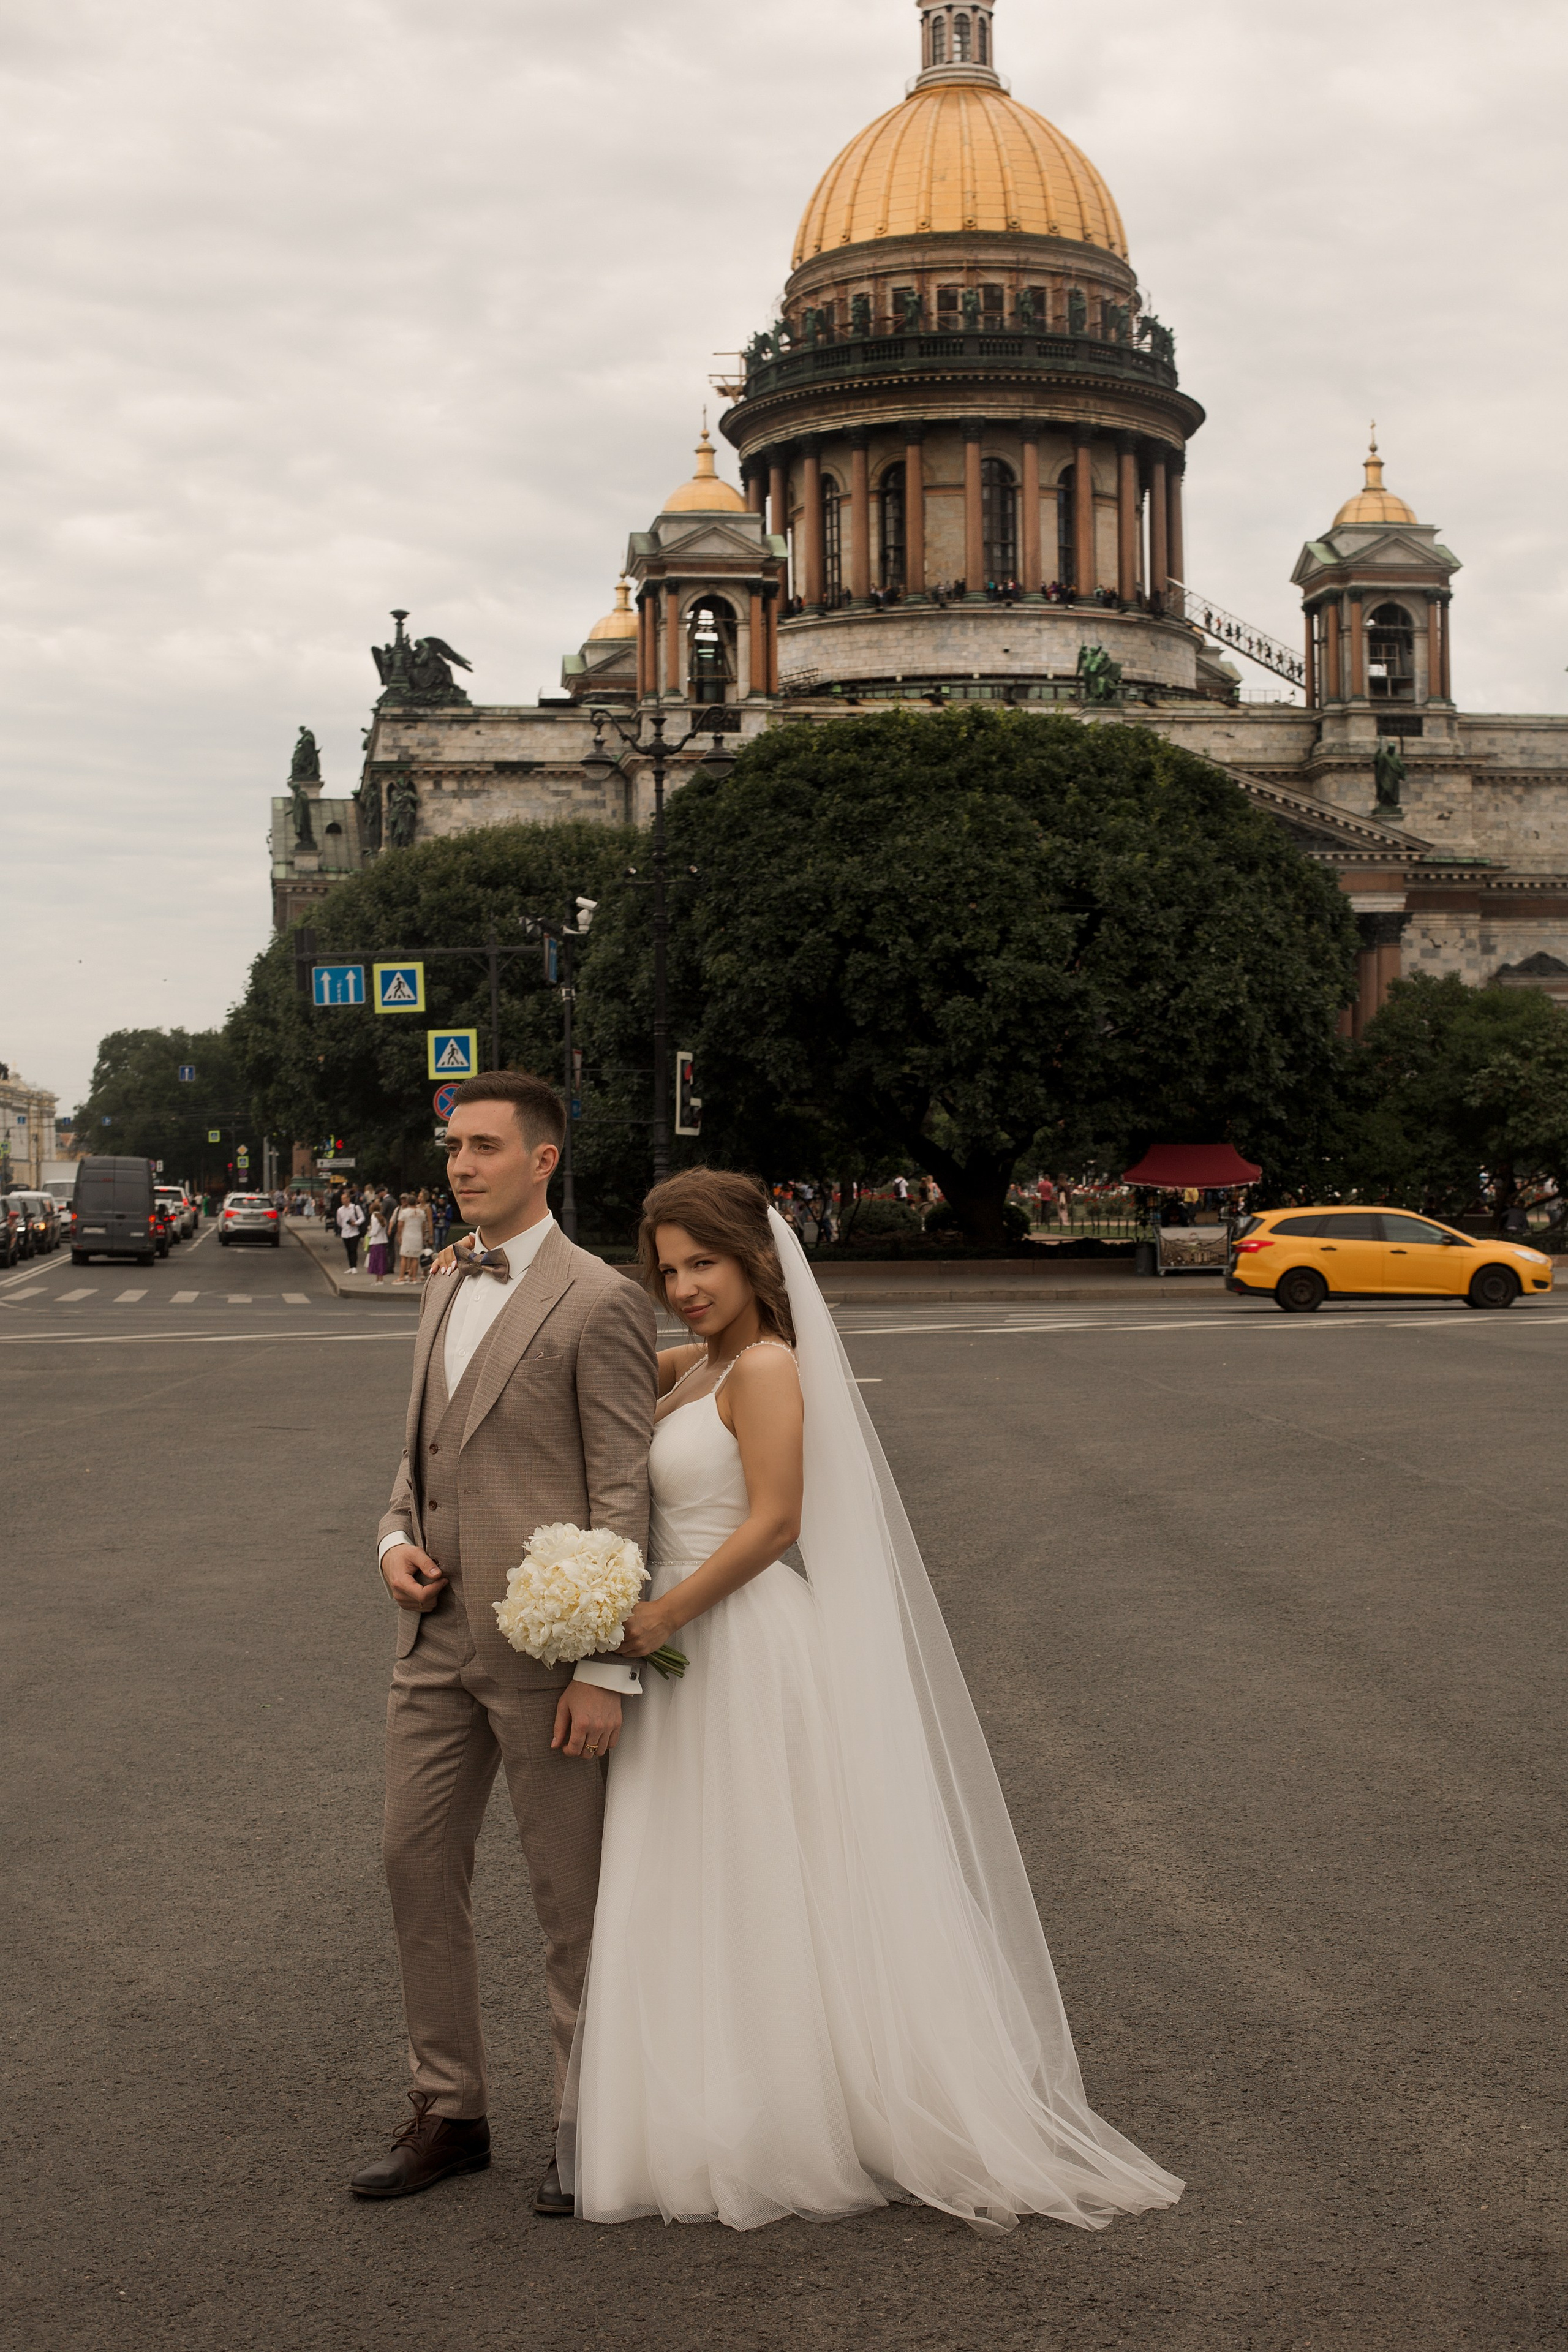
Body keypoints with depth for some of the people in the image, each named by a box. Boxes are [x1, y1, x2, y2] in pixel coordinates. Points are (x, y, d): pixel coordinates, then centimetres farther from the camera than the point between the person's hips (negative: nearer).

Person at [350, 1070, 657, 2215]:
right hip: (439, 1636, 8)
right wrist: (397, 1539, 2)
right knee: (420, 1869, 11)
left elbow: (625, 1495, -14)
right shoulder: (446, 1286, 12)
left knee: (573, 1895, 5)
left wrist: (607, 1669, -17)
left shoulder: (599, 1302, -12)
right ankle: (449, 2112, 26)